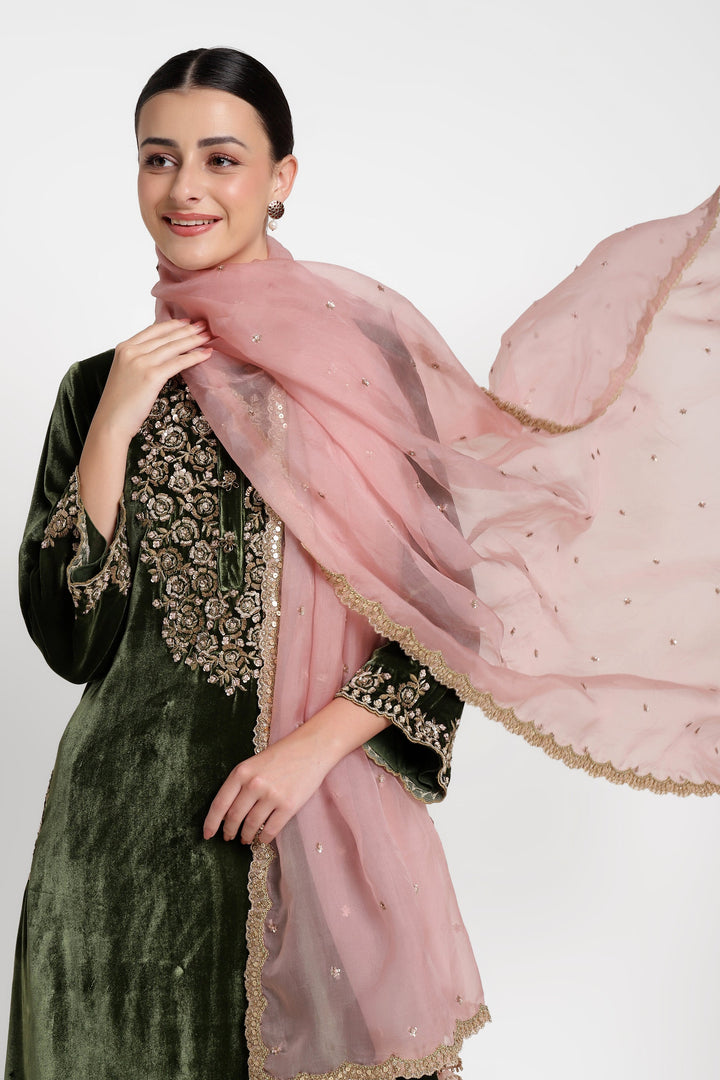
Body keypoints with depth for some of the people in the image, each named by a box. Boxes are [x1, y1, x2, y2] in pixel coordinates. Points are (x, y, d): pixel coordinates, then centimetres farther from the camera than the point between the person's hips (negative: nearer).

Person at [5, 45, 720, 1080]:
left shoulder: (364, 349, -4)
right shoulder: (102, 385, 4)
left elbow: (453, 597, -4)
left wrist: (319, 743, -14)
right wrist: (115, 427, -10)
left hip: (331, 822, -2)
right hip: (137, 828, 2)